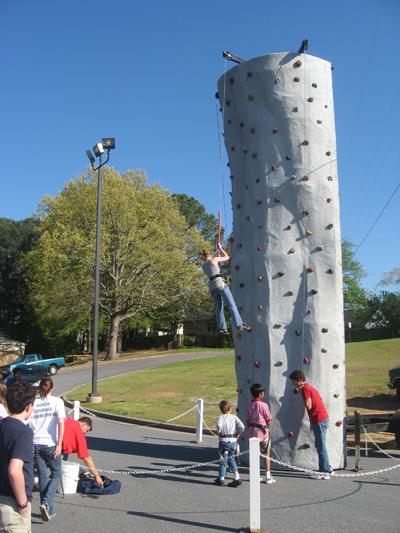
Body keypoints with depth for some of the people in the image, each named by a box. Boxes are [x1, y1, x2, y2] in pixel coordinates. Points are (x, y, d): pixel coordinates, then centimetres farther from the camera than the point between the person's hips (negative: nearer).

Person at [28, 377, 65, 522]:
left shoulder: (33, 403, 4)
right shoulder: (57, 401, -2)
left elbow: (28, 425, 1)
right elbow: (60, 422, -12)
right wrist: (59, 444, -10)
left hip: (35, 443, 3)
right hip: (50, 444, -3)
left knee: (42, 476, 13)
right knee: (56, 474, 12)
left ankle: (49, 510, 18)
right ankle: (46, 503, -8)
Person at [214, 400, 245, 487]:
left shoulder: (220, 417, -7)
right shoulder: (234, 417, 0)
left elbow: (219, 426, -27)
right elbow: (242, 426, -12)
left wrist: (219, 434, -9)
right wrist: (237, 435, 2)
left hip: (224, 441, -3)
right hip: (233, 441, 3)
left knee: (223, 460, 7)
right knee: (231, 458, 19)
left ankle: (221, 479, 15)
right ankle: (237, 478, 16)